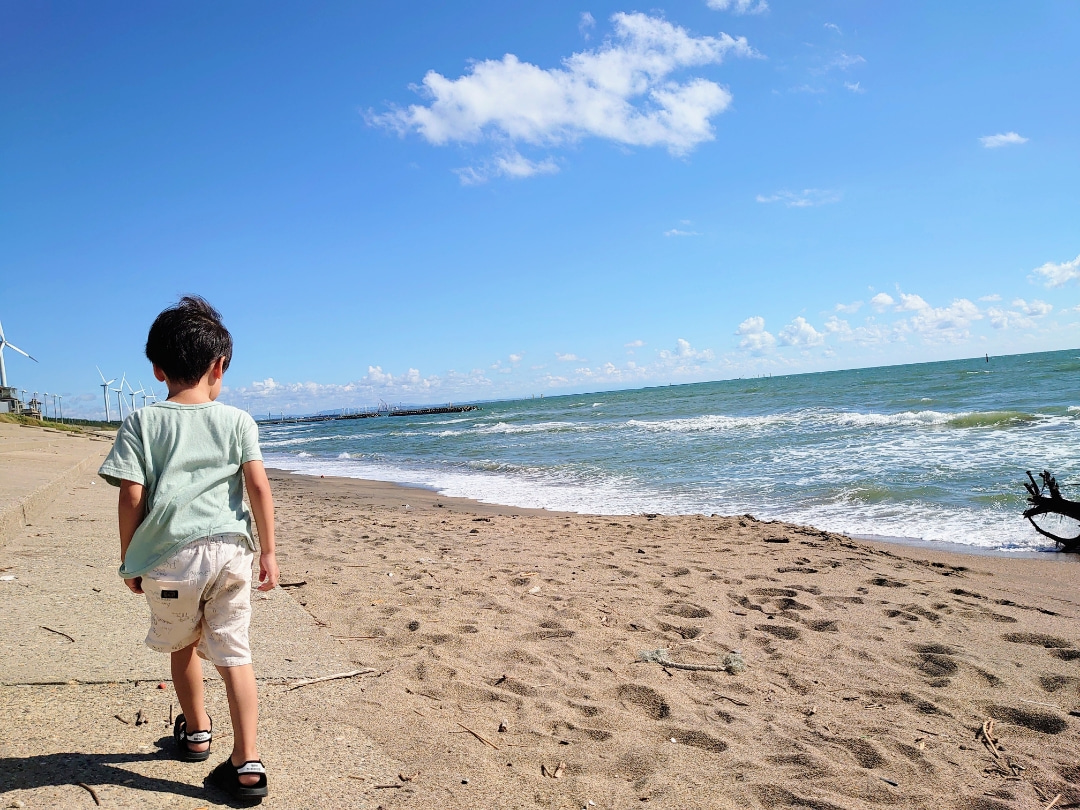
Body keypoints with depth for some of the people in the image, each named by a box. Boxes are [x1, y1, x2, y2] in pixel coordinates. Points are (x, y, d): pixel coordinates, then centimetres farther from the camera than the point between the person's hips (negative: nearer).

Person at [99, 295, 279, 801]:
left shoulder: (143, 422, 1)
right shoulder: (237, 420, 4)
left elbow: (131, 495, -4)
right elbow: (258, 486, -3)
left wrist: (128, 558, 7)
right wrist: (268, 552, 3)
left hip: (170, 556, 0)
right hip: (229, 551, 1)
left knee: (183, 646, 22)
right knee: (233, 653, 7)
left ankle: (196, 731, 43)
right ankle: (247, 763, 3)